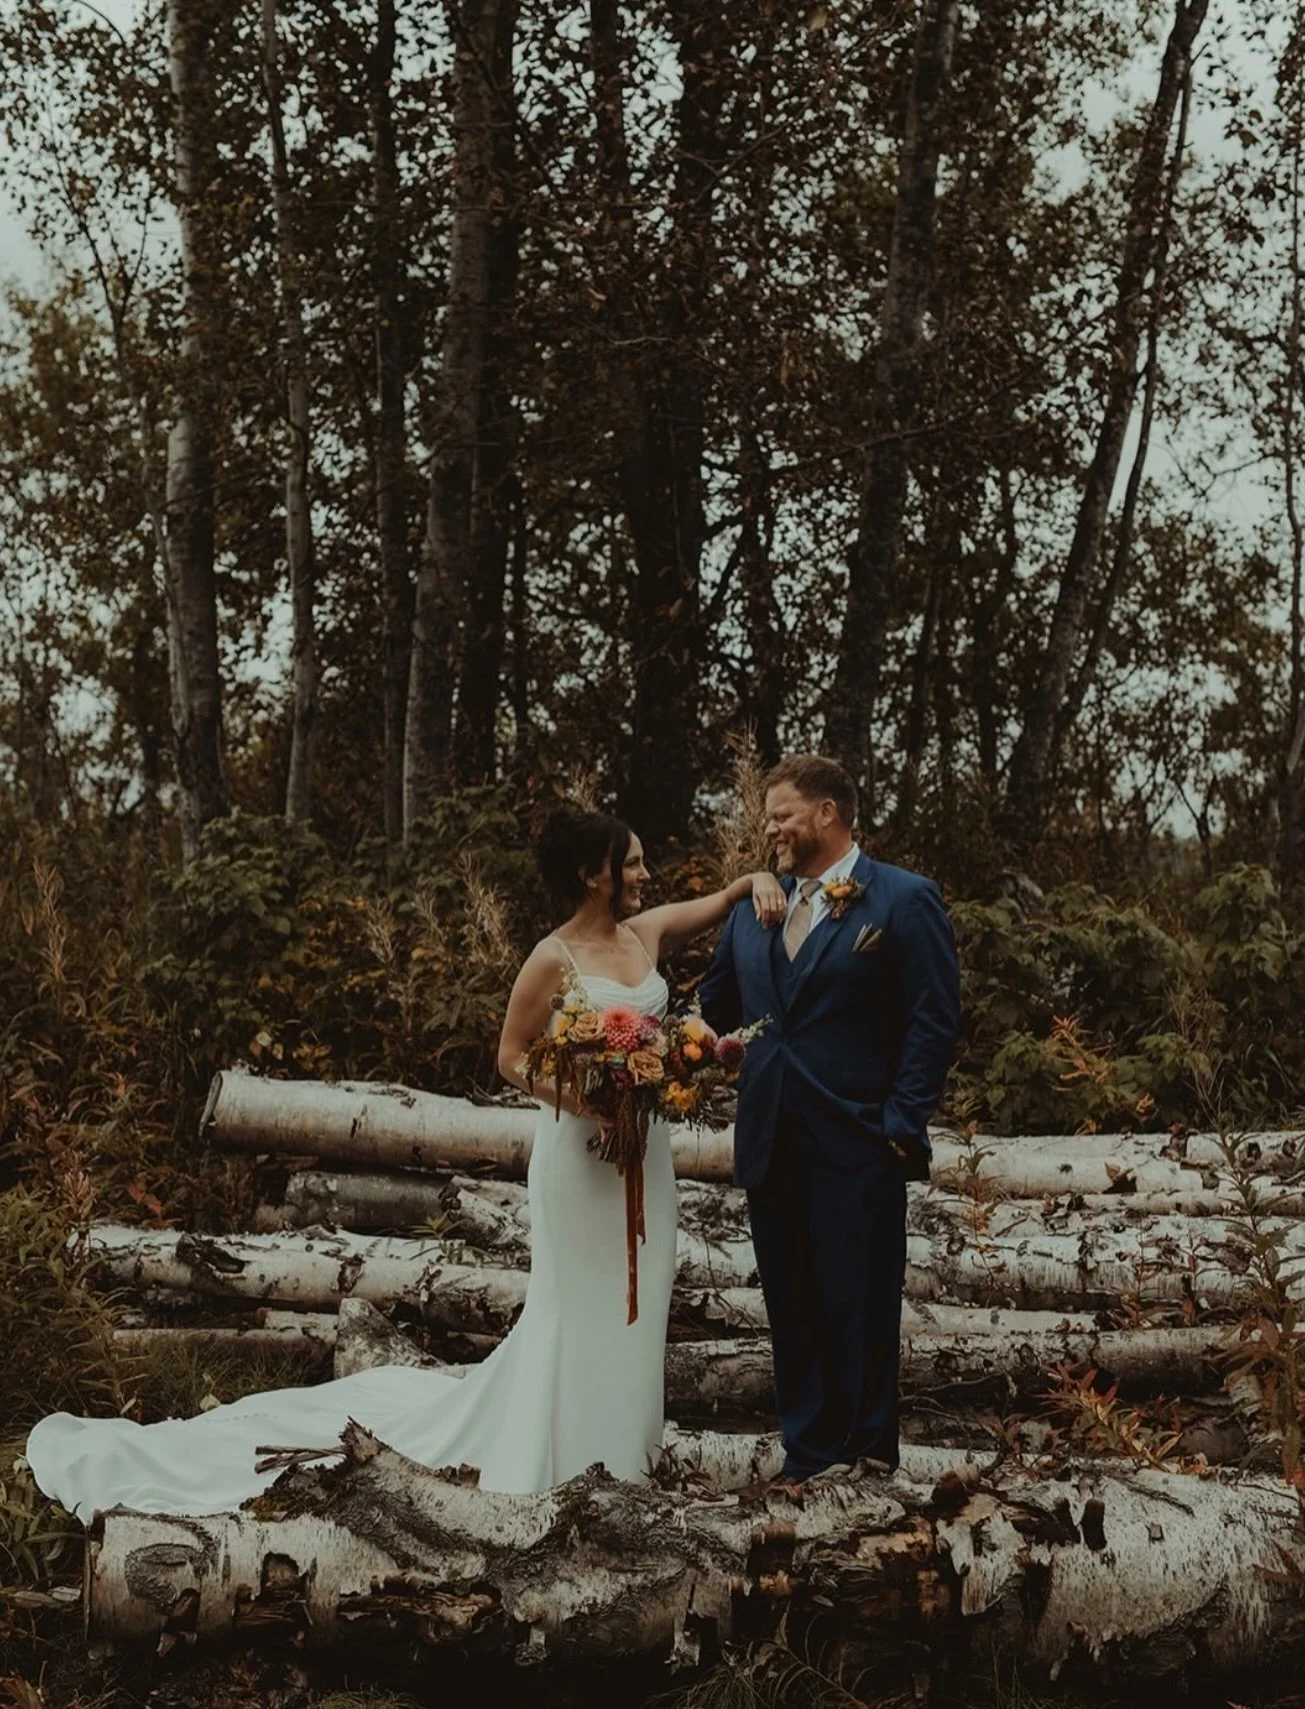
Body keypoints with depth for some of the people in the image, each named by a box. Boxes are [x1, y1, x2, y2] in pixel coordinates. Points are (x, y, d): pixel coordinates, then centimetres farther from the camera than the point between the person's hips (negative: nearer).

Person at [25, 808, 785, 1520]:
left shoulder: (648, 931, 3)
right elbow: (511, 1058, -8)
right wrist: (575, 1096, -22)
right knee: (580, 1307, 3)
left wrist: (759, 881, -8)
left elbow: (724, 899, 14)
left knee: (635, 1302, 14)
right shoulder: (554, 959, -13)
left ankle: (619, 1450, 29)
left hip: (645, 1145, 7)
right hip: (584, 1151, -6)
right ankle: (572, 1459, 17)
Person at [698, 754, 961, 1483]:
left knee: (859, 1310, 1)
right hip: (772, 1144, 6)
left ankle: (868, 1464, 13)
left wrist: (902, 1123, -14)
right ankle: (807, 1456, 23)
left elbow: (936, 1020, -9)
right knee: (792, 1308, 12)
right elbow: (716, 1006, 17)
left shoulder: (905, 900, -5)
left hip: (858, 1148, -6)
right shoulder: (754, 908, 14)